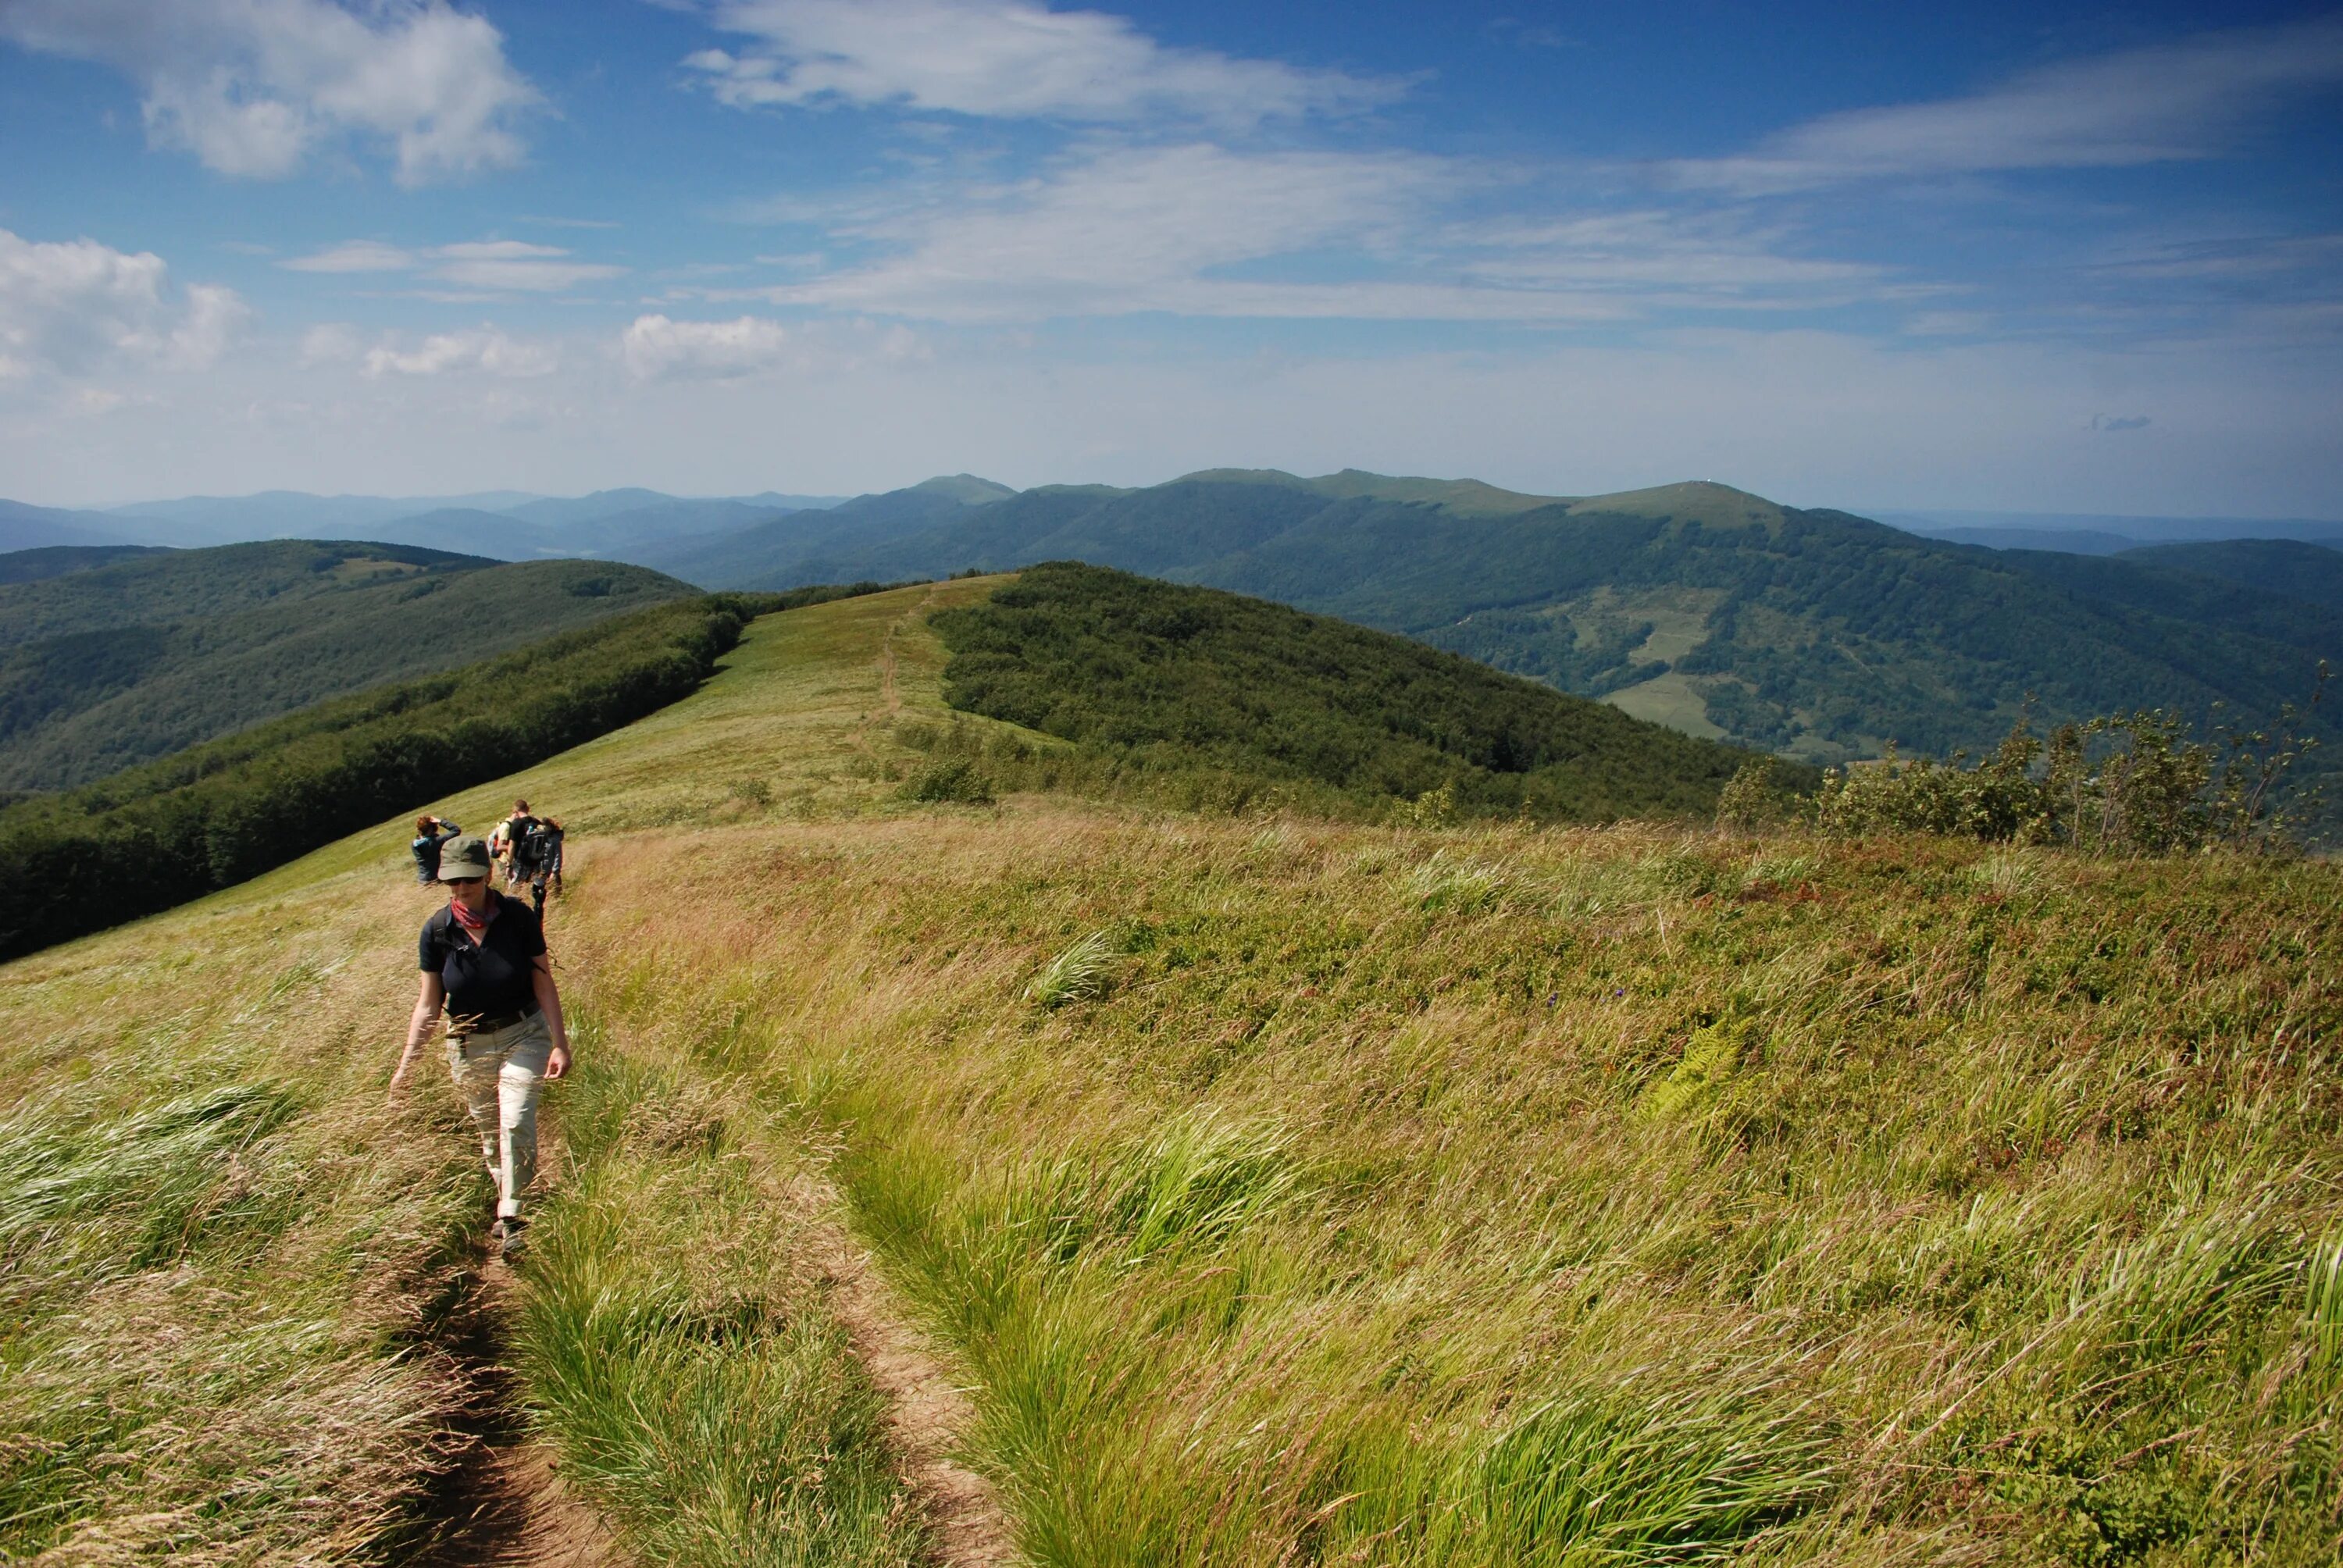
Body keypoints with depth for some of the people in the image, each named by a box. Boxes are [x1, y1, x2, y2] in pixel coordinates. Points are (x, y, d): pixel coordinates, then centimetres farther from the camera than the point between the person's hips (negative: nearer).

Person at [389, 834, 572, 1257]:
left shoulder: (518, 917, -13)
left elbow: (544, 983, -8)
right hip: (470, 1045, 3)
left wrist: (560, 1044, -13)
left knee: (516, 1121, -18)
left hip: (523, 1035, -2)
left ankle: (512, 1219, -11)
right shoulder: (437, 930, -8)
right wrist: (407, 1063, -4)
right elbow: (429, 1003, 0)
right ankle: (504, 1206, 28)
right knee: (488, 1134, 10)